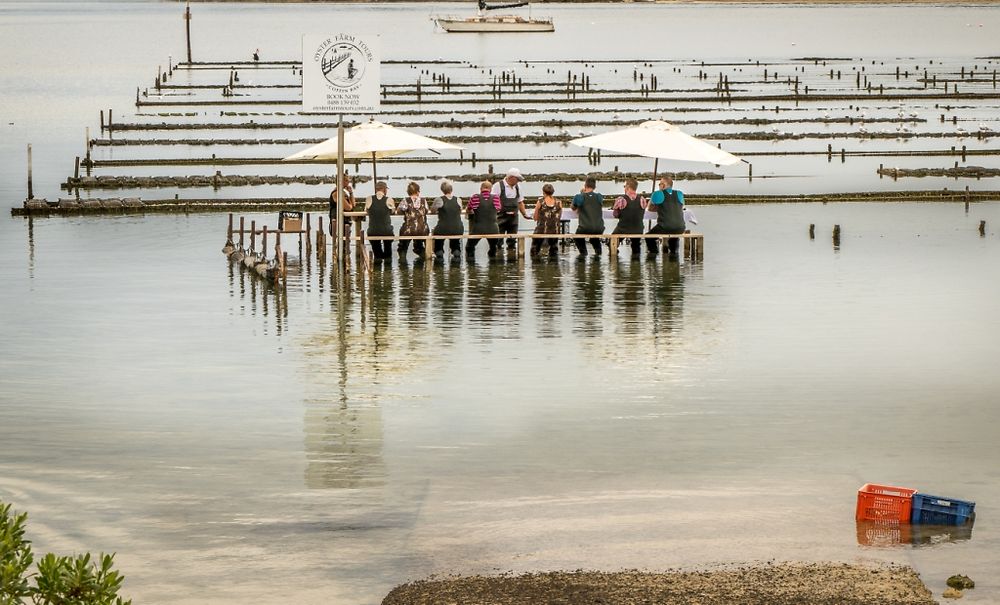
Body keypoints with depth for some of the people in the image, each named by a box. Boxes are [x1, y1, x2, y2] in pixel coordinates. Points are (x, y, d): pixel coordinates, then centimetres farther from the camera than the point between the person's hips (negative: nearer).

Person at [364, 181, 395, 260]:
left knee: (377, 254, 13)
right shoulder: (389, 200, -8)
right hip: (387, 231, -1)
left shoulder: (369, 199, -4)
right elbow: (393, 211, 10)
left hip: (372, 231, 1)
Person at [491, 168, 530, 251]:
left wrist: (524, 214, 15)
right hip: (501, 217, -5)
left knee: (512, 240, 7)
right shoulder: (498, 186, -6)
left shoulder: (517, 186, 13)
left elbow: (520, 201, 22)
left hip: (513, 217, 5)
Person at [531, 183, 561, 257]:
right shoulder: (558, 203, -1)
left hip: (541, 229, -3)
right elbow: (559, 217, 9)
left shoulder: (540, 202, -7)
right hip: (554, 231, 3)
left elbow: (535, 218, -1)